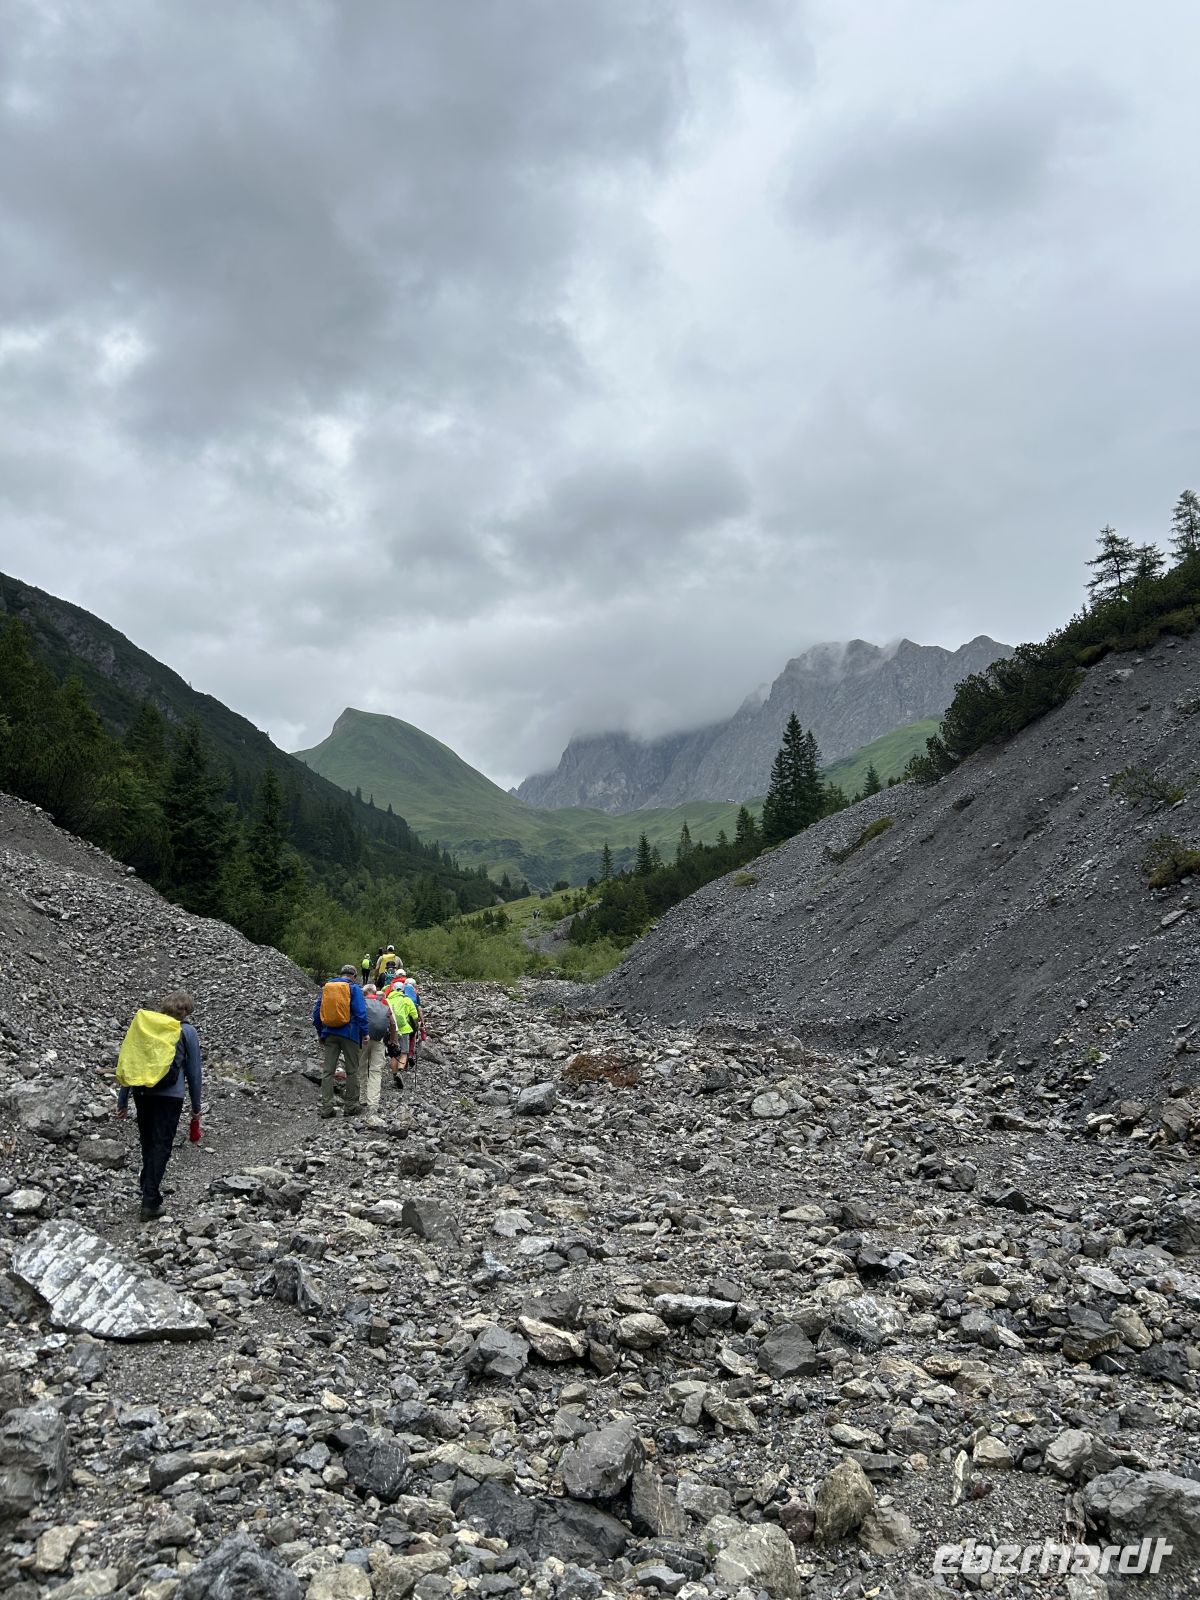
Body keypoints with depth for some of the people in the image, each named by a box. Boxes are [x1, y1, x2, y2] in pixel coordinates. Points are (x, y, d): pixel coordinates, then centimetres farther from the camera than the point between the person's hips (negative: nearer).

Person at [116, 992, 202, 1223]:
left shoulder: (141, 1023, 11)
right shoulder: (187, 1032, 1)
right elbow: (194, 1072, 4)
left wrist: (122, 1100, 16)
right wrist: (196, 1107, 13)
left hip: (141, 1092, 4)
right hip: (170, 1095, -4)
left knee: (147, 1141, 22)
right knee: (161, 1146, 2)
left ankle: (148, 1184, 36)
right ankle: (150, 1202, 0)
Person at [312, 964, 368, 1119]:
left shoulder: (326, 988, 10)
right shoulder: (354, 988, -4)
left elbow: (316, 1012, 13)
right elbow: (361, 1012, -11)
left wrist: (320, 1033, 20)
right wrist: (364, 1033, -6)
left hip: (329, 1034, 4)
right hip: (349, 1034, -4)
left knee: (327, 1071, 6)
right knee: (352, 1071, 6)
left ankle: (327, 1107, 2)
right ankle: (351, 1105, 8)